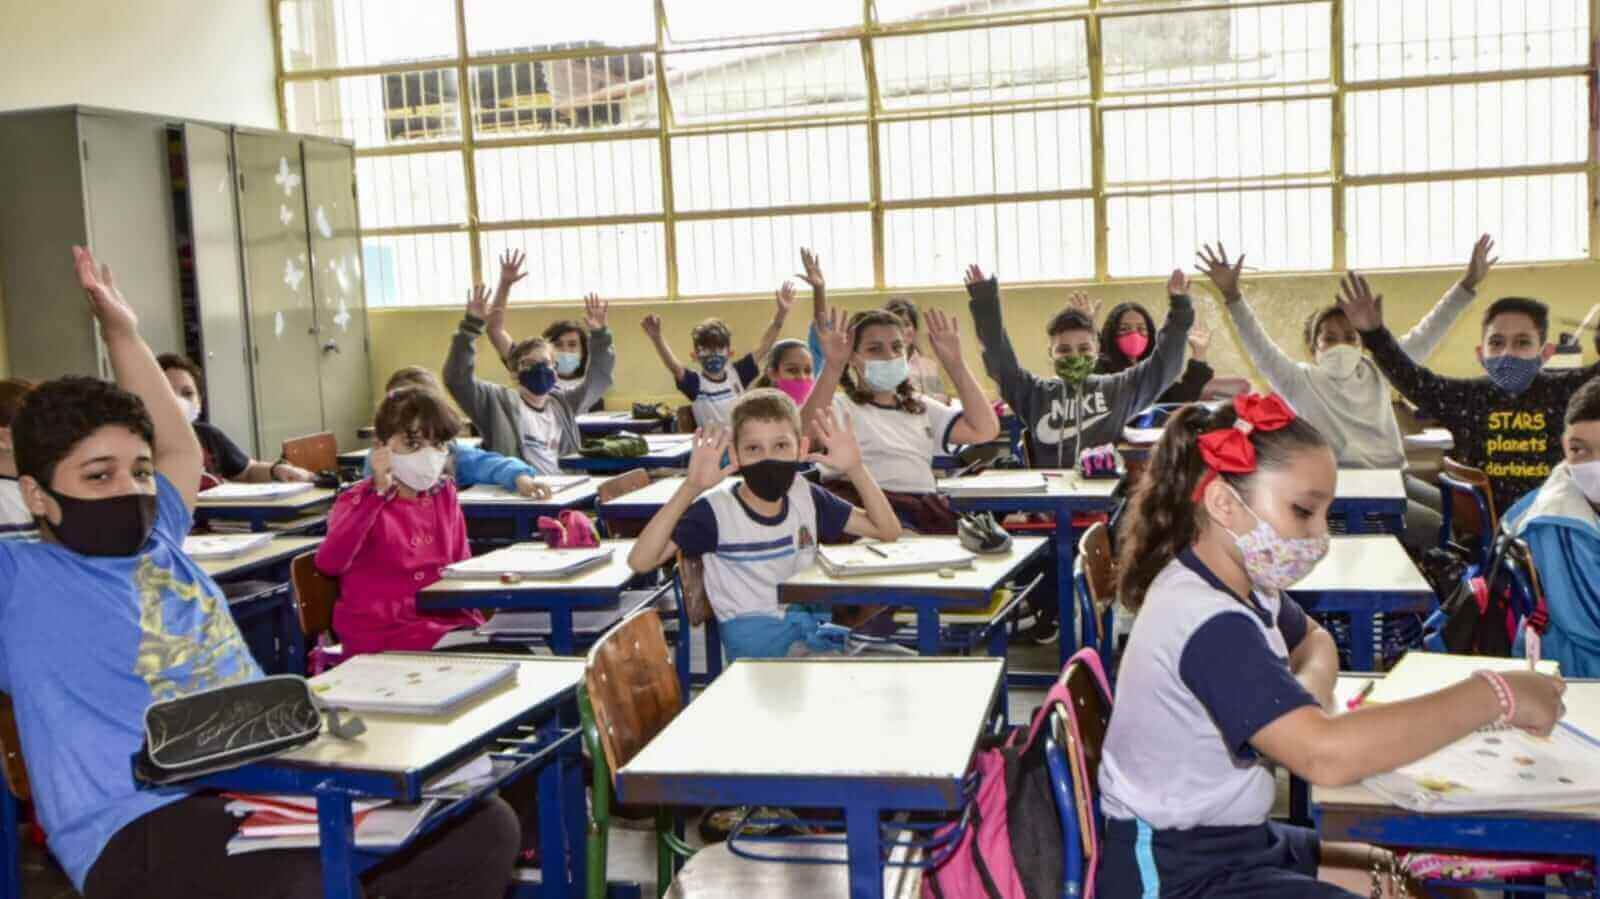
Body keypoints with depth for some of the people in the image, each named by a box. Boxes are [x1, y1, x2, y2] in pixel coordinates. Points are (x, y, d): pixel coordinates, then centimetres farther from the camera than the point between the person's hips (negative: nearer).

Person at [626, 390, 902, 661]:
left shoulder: (807, 497, 5)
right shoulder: (715, 511, -10)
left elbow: (888, 531, 5)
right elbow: (640, 561, -21)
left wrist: (855, 469, -10)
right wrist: (691, 488, -28)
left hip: (813, 622, 6)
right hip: (753, 634, -6)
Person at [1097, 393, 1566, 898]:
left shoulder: (1242, 584, 3)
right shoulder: (1210, 624, -28)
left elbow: (1313, 641, 22)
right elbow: (1327, 755, -40)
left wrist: (1307, 695, -3)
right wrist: (1496, 696, -29)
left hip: (1232, 840, 9)